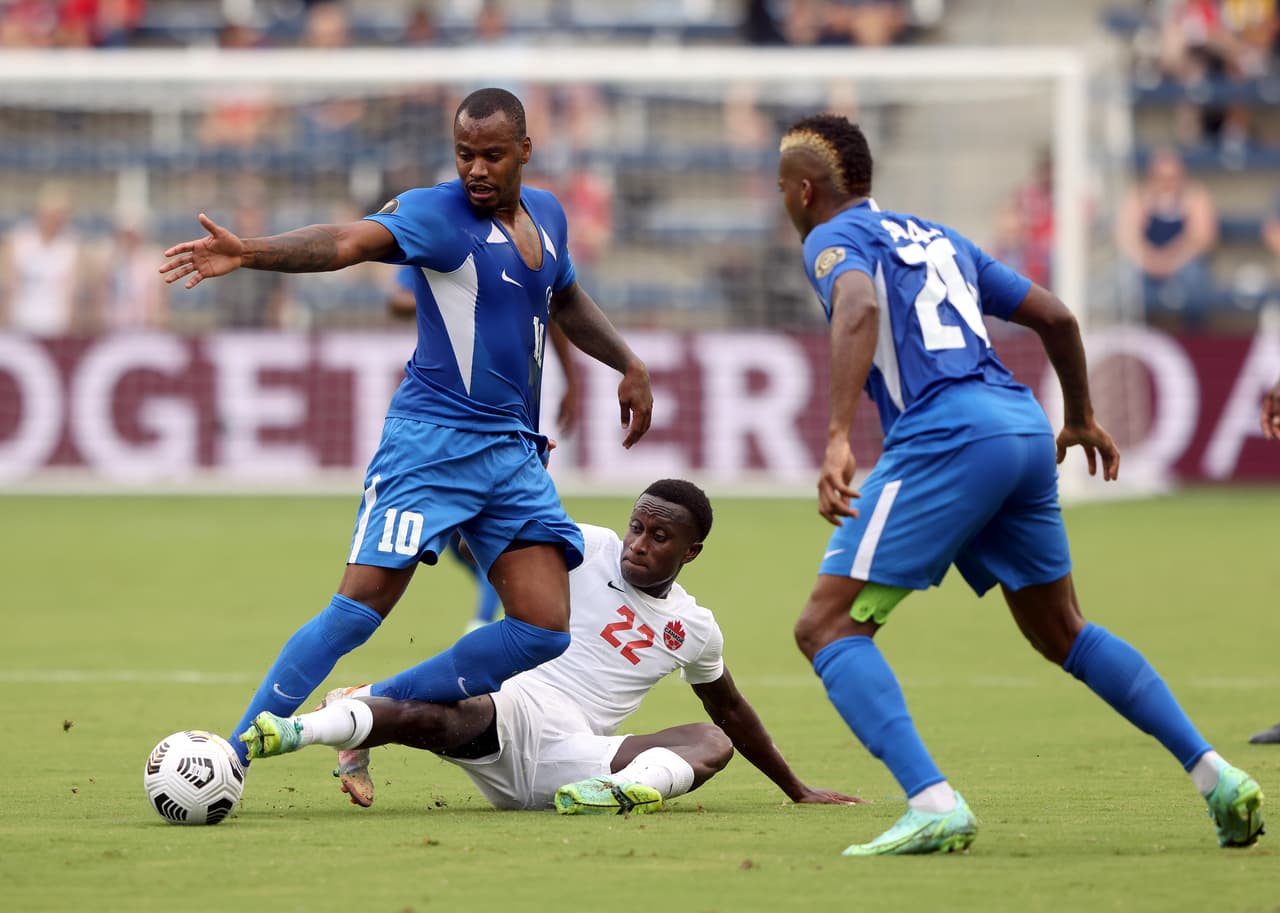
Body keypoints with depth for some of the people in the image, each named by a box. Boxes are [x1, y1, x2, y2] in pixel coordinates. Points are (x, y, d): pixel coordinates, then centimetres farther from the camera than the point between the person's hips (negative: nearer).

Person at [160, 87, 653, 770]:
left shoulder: (547, 215, 12)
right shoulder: (434, 213, -9)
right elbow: (347, 242, -27)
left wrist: (630, 365, 33)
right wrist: (248, 253, -43)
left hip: (515, 451, 7)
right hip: (433, 438, -7)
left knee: (544, 631, -4)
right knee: (361, 606, -16)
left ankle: (377, 710, 10)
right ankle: (230, 758, -10)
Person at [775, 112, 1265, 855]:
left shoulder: (835, 238, 4)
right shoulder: (935, 237, 27)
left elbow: (859, 307, -19)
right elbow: (1055, 316, 28)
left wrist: (839, 439, -30)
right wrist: (1082, 419, 43)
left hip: (943, 439, -8)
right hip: (1025, 427, 8)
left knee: (828, 626, -5)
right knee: (1062, 632, 24)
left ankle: (934, 806, -22)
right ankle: (1217, 778, 17)